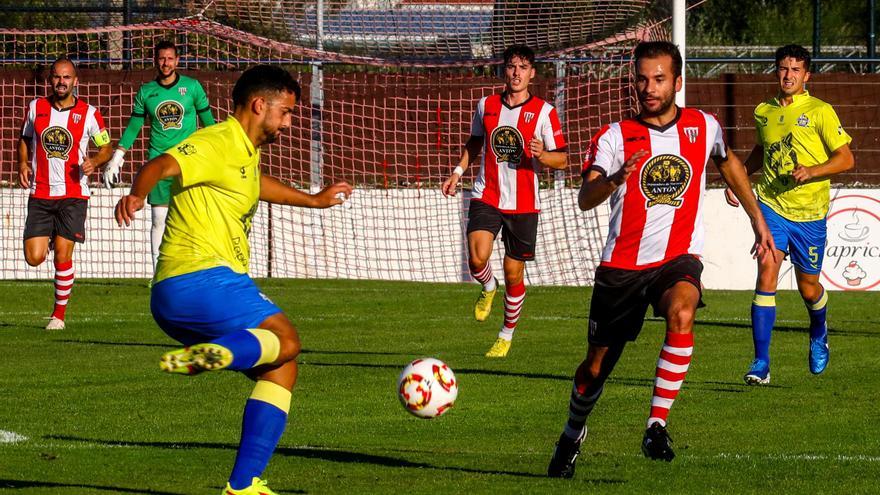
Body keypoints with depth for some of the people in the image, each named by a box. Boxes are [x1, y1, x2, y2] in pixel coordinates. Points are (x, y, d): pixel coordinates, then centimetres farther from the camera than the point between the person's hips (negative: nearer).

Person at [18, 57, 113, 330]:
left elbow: (106, 148, 8)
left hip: (73, 196, -2)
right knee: (34, 258, -6)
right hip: (40, 194, 2)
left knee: (62, 255, -8)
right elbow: (25, 140, 20)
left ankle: (59, 313, 8)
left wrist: (94, 162, -13)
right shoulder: (36, 108, 5)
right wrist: (23, 163, 1)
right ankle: (49, 239, 31)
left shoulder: (88, 114, -2)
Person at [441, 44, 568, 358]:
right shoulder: (486, 106, 6)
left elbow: (562, 159, -2)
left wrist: (542, 155, -23)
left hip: (524, 203, -1)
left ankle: (507, 335, 24)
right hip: (486, 197, 1)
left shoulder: (544, 111, -4)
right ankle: (488, 288, 15)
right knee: (477, 259, -21)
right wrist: (458, 172, 12)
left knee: (514, 273, 4)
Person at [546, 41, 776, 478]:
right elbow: (585, 200, -21)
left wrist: (758, 221, 27)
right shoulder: (615, 136, -7)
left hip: (678, 258, 0)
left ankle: (657, 426, -30)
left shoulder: (703, 127, 1)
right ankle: (573, 434, 41)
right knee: (597, 364, 10)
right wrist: (614, 179, -42)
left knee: (681, 314, -34)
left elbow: (727, 163, 25)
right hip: (621, 264, 0)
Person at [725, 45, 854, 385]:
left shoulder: (820, 112, -6)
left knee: (808, 288, 9)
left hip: (809, 213, -2)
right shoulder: (763, 113, 8)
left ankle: (818, 332, 45)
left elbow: (845, 159, -6)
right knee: (766, 274, -16)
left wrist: (812, 171, -21)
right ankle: (761, 364, -17)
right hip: (771, 207, 2)